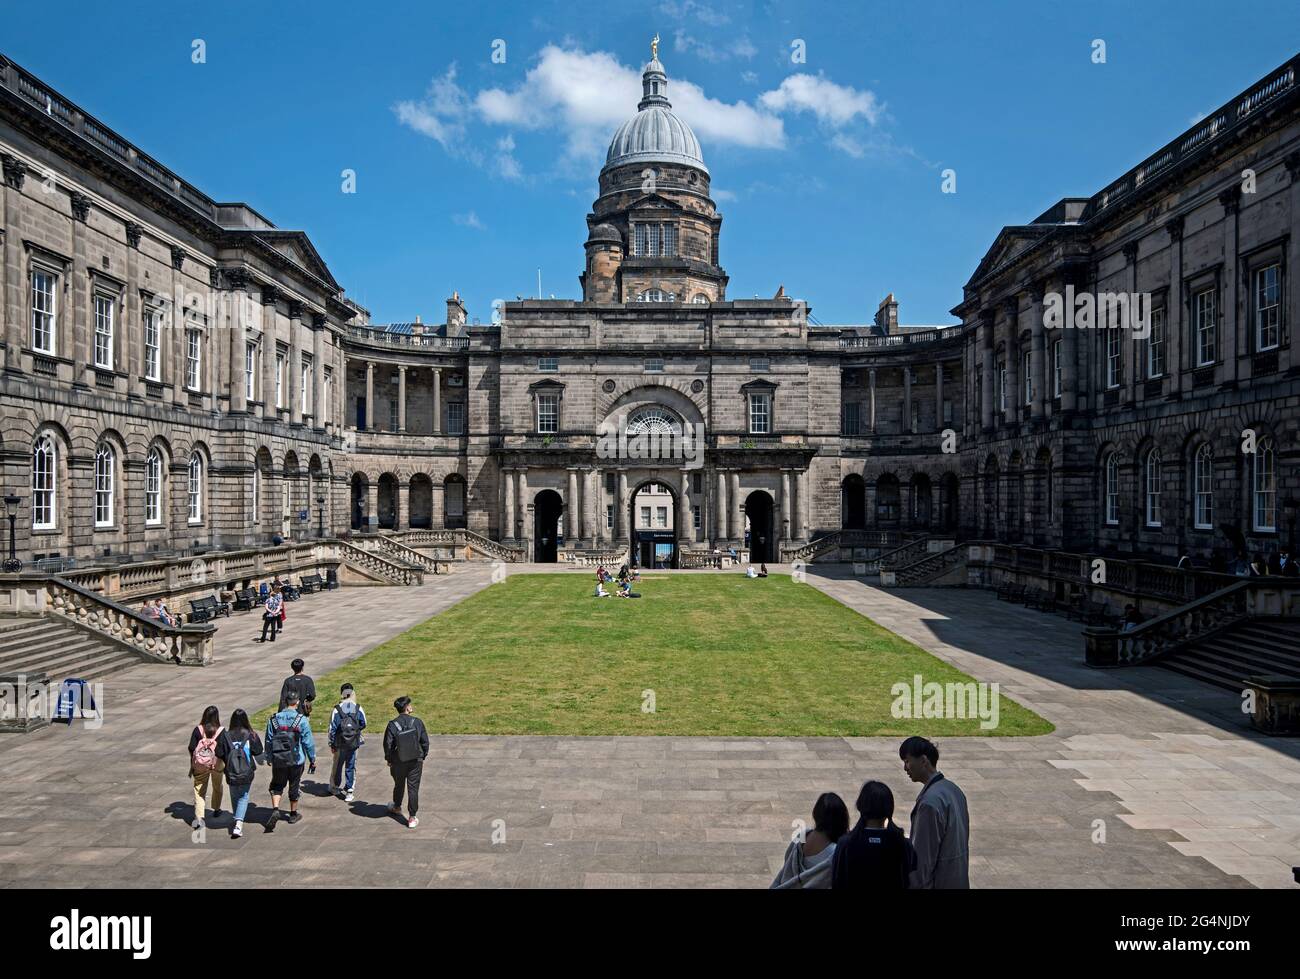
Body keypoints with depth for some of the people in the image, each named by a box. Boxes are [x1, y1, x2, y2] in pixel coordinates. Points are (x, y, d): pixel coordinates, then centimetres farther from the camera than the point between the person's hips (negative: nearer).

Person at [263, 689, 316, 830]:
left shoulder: (273, 719, -1)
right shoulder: (302, 720, -11)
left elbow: (268, 741, 6)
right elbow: (308, 742, -8)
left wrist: (270, 758, 19)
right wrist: (312, 760, 2)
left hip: (278, 760, 2)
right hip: (296, 760, -2)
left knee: (276, 786, 16)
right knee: (294, 786, 13)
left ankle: (275, 809, -5)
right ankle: (293, 814, 25)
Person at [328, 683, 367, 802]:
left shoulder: (336, 709, -12)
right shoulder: (358, 709, -8)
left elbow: (332, 728, -8)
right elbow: (363, 725, 1)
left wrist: (331, 743, 2)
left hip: (340, 743, -1)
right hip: (354, 743, 1)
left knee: (338, 765, 18)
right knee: (351, 766, 10)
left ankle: (336, 786, 35)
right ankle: (349, 791, 10)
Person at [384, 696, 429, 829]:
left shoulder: (392, 725, -12)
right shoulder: (417, 722, -9)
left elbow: (387, 744, -8)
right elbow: (425, 741, -3)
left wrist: (388, 759, 7)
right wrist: (423, 757, 10)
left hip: (398, 762, 1)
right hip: (415, 761, -1)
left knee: (399, 785, 23)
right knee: (413, 788, 5)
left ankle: (396, 807, 46)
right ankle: (412, 818, 5)